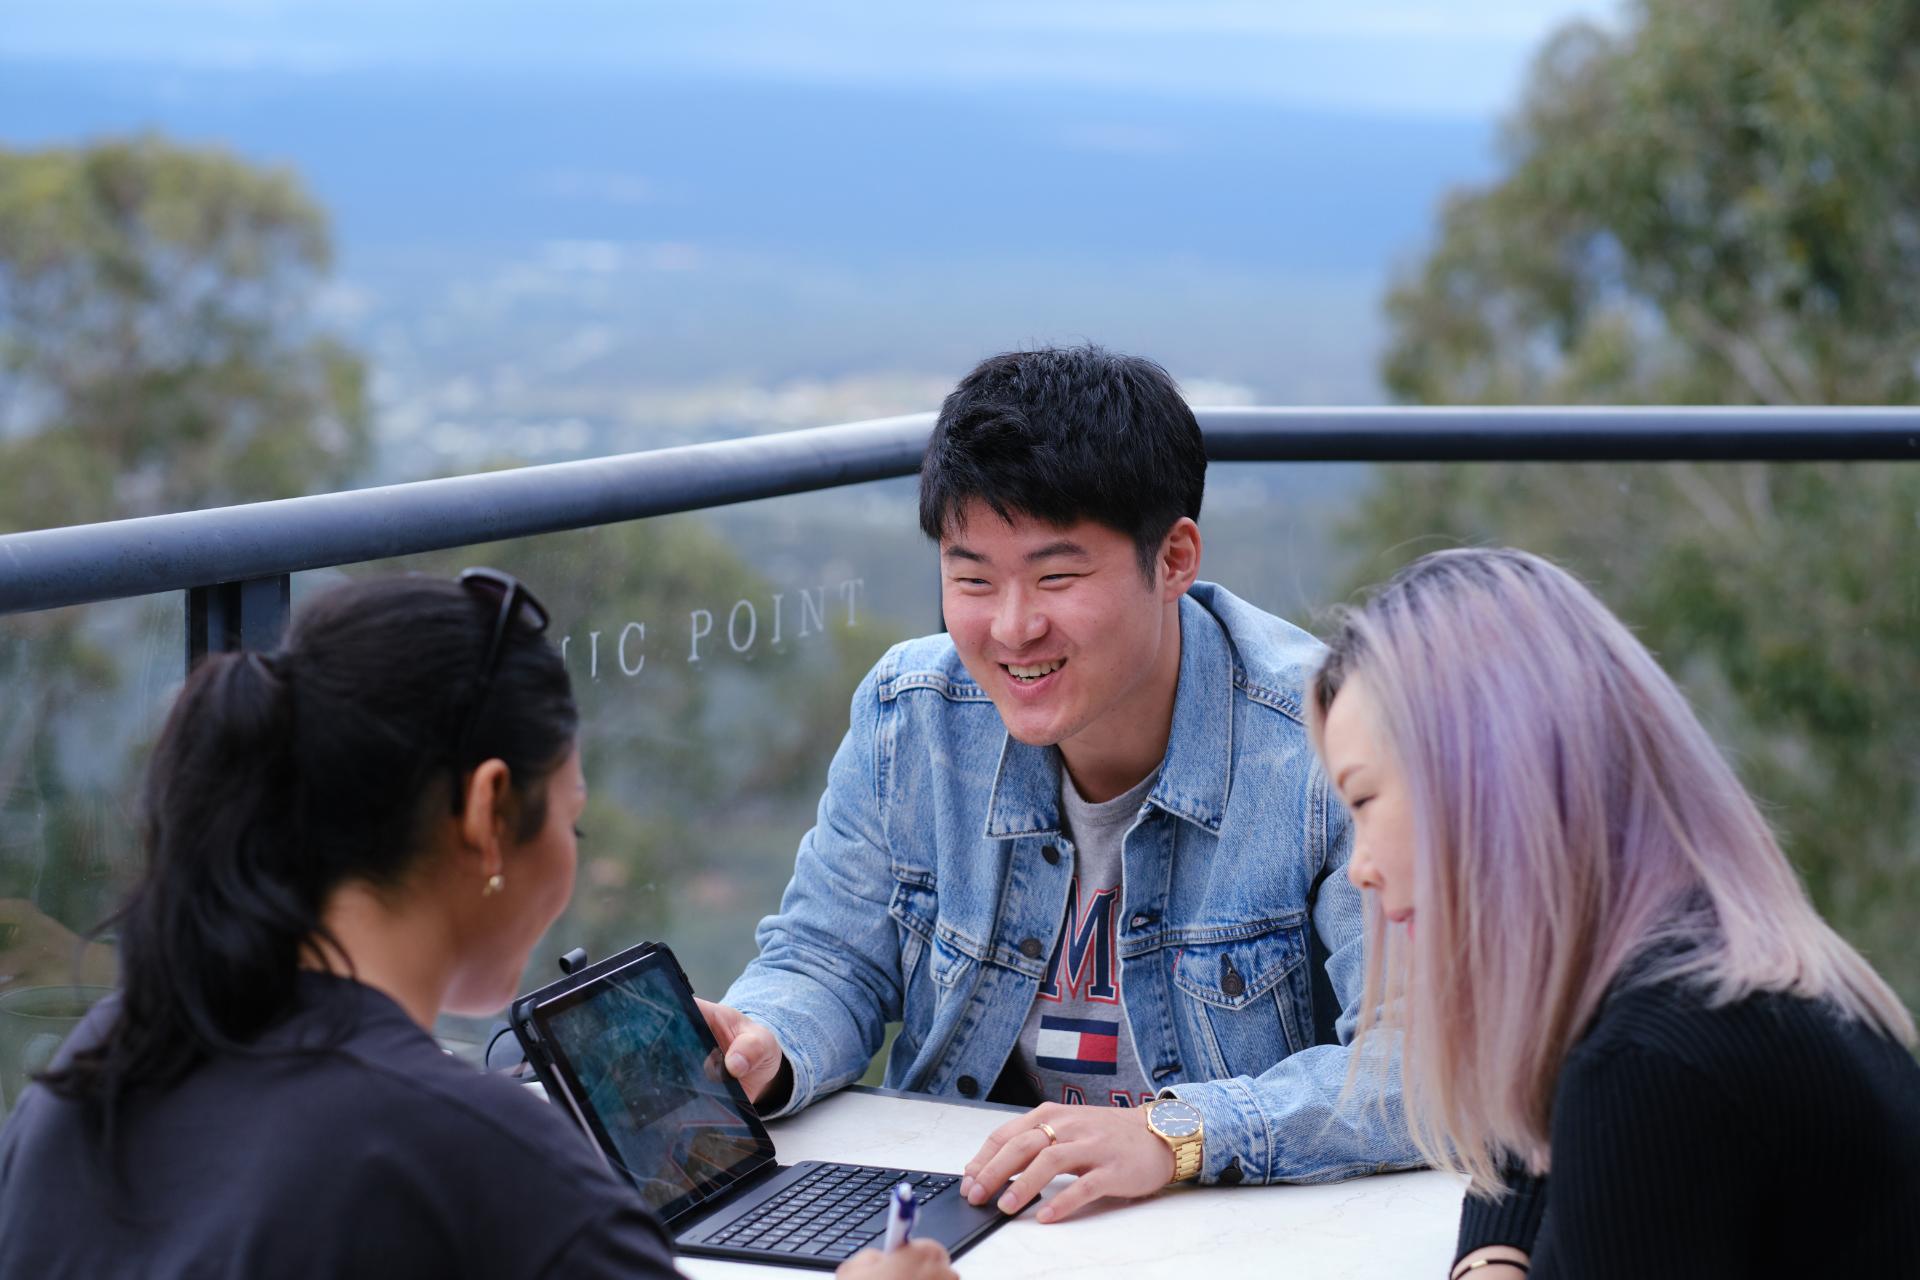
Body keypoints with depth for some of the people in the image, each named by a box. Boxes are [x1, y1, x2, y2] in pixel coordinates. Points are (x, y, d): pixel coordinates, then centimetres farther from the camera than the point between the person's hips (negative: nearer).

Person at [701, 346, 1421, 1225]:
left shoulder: (1330, 748, -17)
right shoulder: (908, 718, -2)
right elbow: (830, 960, 9)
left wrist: (1175, 1135, -31)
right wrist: (761, 1048, -14)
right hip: (954, 1217, 4)